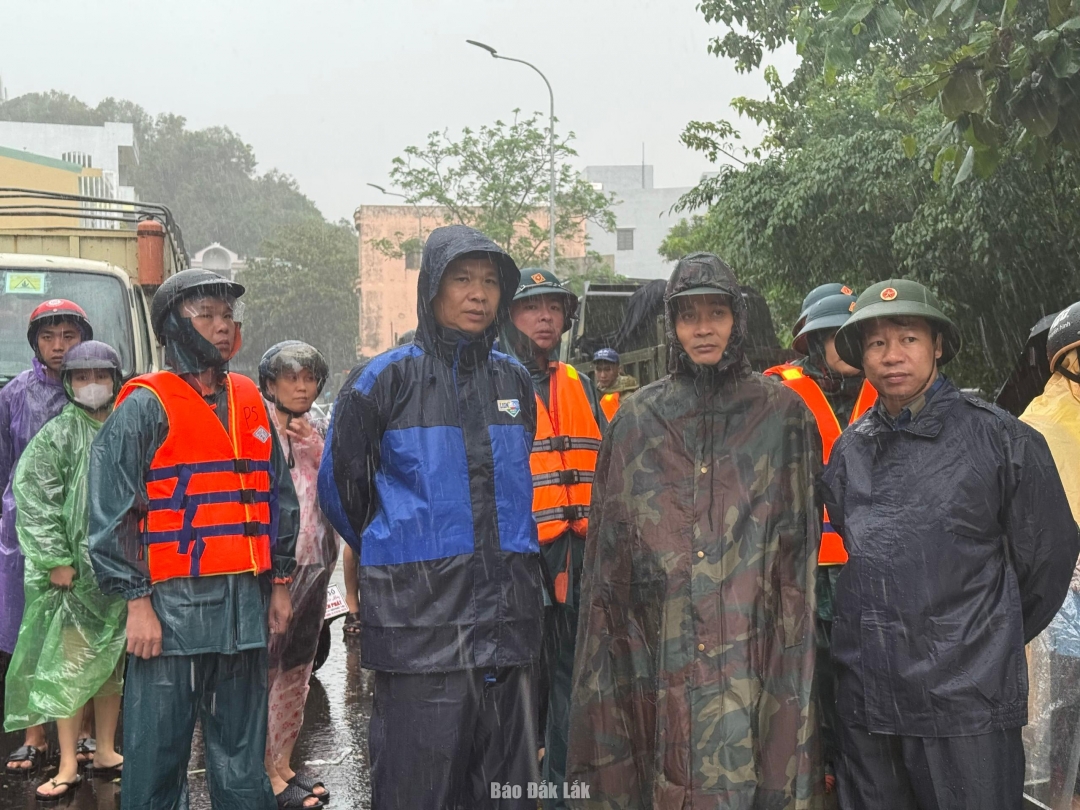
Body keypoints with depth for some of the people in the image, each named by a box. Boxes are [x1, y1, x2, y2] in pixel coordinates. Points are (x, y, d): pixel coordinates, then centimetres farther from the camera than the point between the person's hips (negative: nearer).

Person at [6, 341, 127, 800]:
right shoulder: (57, 435, -4)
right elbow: (33, 498, -9)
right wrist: (55, 560, -14)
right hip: (75, 573, -4)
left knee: (112, 666, 13)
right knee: (71, 668, -2)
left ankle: (106, 753, 25)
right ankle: (68, 767, 6)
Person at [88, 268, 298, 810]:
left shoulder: (250, 403, 13)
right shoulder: (145, 406, -4)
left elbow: (279, 496, 19)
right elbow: (111, 512, -8)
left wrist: (280, 583, 16)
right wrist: (137, 601, -12)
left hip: (246, 605, 5)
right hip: (173, 607, -5)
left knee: (242, 759, 12)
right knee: (157, 760, 1)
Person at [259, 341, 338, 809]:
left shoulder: (318, 431, 15)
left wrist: (317, 450, -6)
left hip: (314, 561, 7)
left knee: (297, 668, 12)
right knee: (263, 666, -6)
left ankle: (283, 764, 22)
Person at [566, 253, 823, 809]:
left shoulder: (782, 414, 5)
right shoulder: (637, 418, 9)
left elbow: (802, 535, 5)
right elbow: (608, 539, 11)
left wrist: (794, 628, -2)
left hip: (753, 646, -1)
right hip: (660, 652, 1)